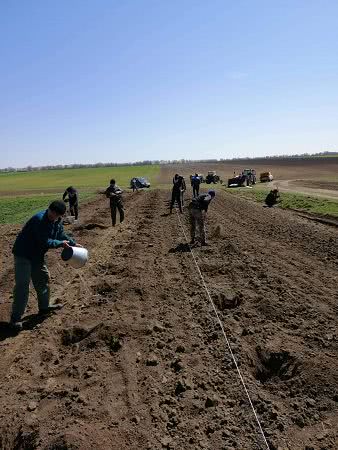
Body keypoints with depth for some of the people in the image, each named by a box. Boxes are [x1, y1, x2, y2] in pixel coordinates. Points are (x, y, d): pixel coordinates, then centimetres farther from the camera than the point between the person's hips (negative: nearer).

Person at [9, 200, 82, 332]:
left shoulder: (57, 222, -1)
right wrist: (60, 243, -14)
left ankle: (44, 306, 36)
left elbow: (62, 235, 16)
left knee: (43, 278, 18)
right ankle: (15, 318, 1)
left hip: (37, 255, 9)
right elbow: (45, 242, -28)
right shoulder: (40, 219, -29)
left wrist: (74, 244, 9)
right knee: (22, 285, -8)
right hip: (23, 254, -9)